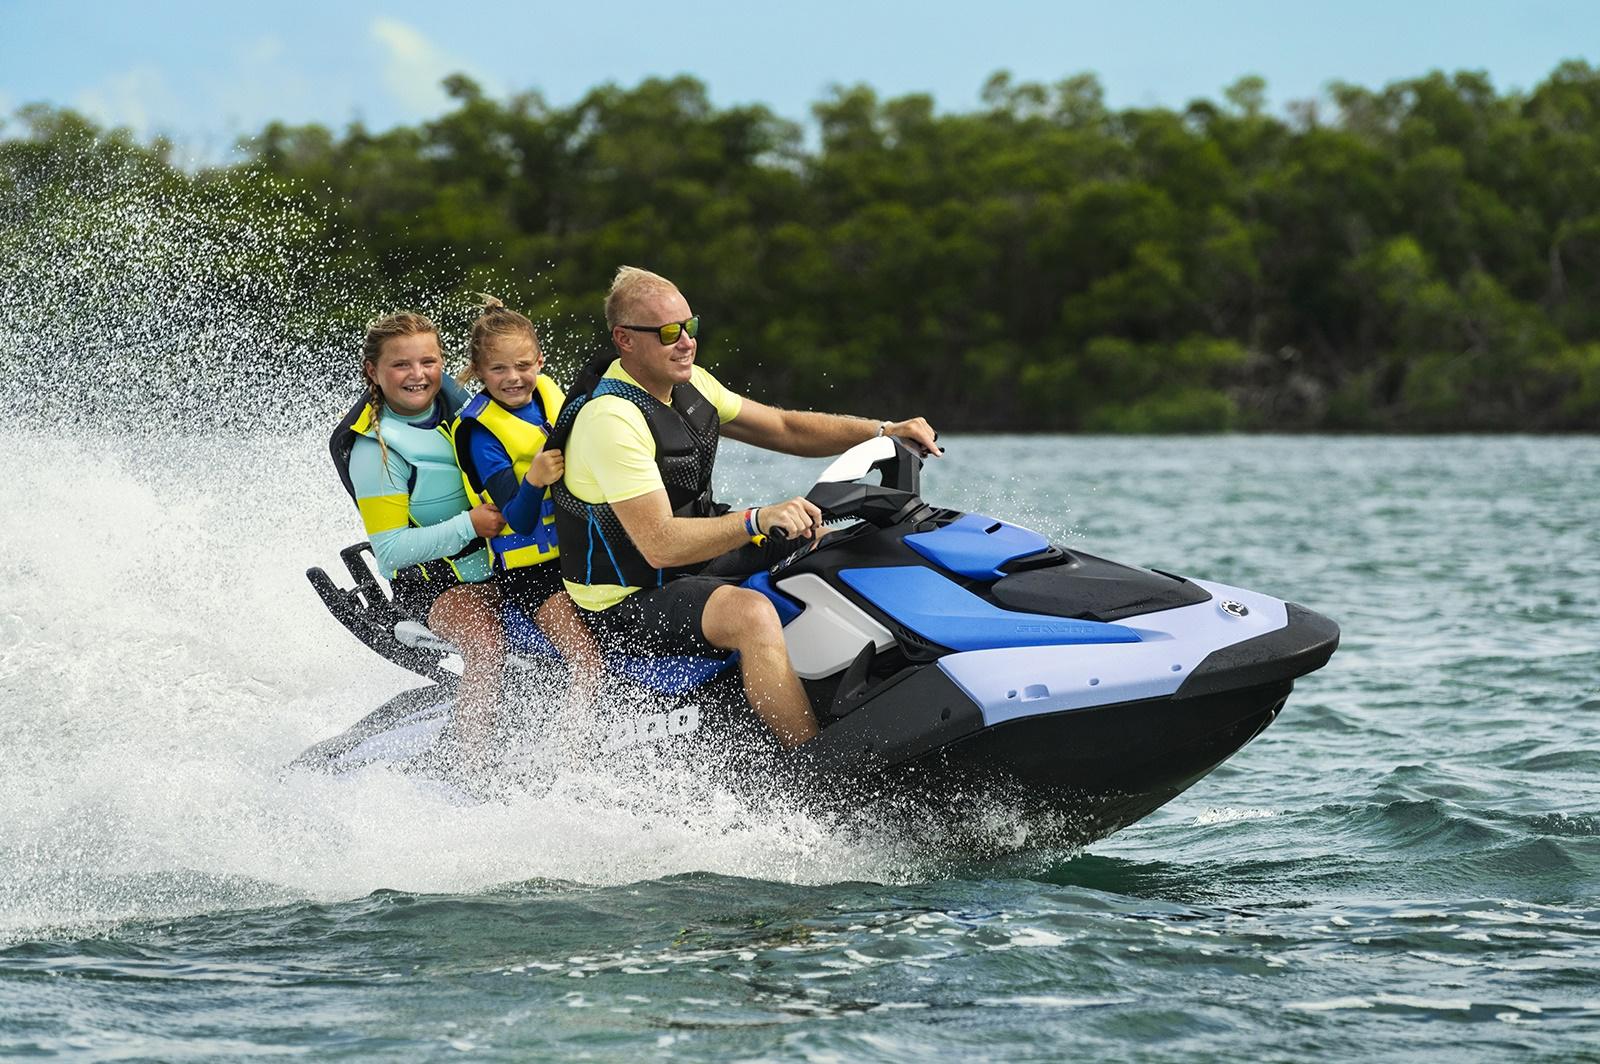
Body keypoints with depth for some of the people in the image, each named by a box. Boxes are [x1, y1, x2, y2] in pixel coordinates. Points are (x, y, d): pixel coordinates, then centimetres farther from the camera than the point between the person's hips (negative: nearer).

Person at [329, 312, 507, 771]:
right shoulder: (373, 449, -16)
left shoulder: (451, 394, 1)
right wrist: (468, 526, -24)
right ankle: (463, 761, -32)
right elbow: (391, 550, -18)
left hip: (499, 554, 7)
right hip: (431, 575, -7)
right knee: (486, 646, -34)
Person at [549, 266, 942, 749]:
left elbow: (784, 428, 11)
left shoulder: (689, 383, 4)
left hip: (701, 559, 10)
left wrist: (884, 432, -1)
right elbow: (659, 545, -32)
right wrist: (758, 521, -42)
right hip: (630, 605, -10)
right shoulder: (611, 419, -25)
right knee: (752, 614, -36)